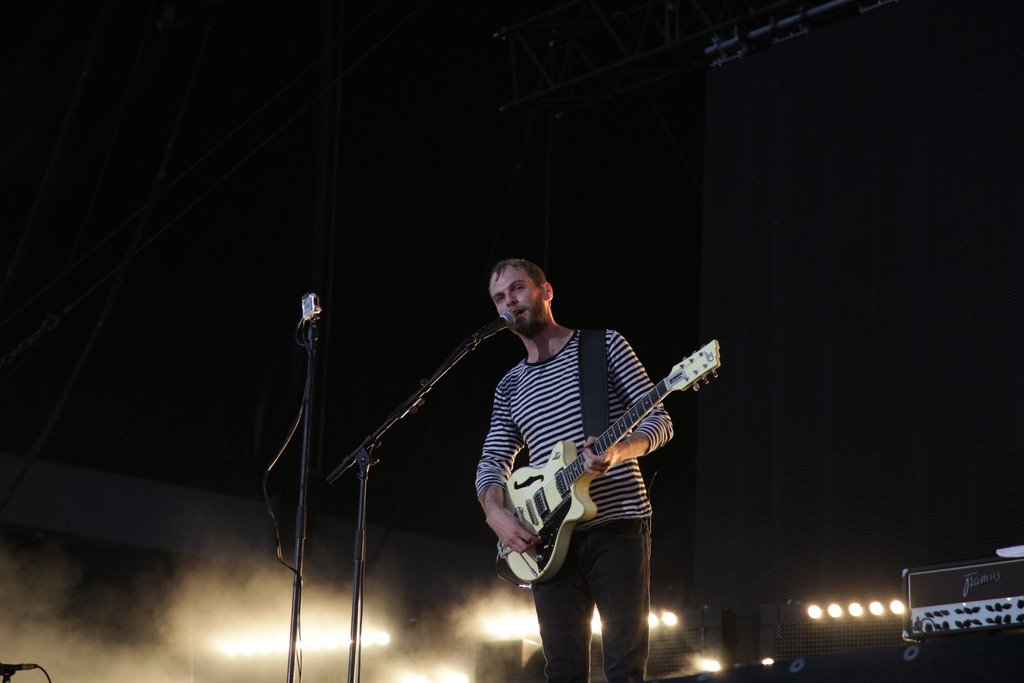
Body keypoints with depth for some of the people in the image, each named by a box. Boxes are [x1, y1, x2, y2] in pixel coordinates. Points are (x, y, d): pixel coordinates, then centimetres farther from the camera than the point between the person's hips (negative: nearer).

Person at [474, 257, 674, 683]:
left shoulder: (604, 346, 5)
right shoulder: (510, 387, 18)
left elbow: (659, 422, 0)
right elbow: (492, 462, 13)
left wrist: (617, 450, -21)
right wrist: (496, 513, -9)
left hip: (617, 525, -4)